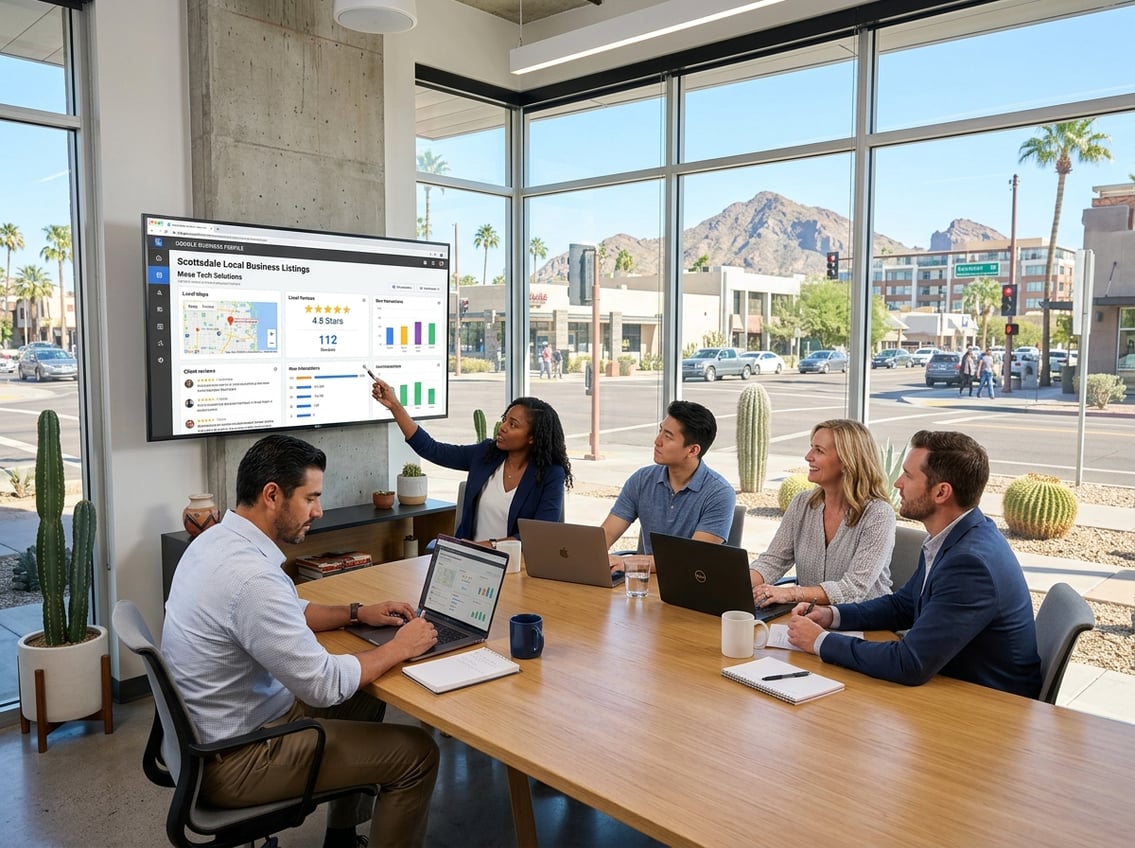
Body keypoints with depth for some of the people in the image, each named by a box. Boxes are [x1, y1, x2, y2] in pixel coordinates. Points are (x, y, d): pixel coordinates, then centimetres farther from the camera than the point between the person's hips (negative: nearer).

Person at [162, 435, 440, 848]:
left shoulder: (217, 538, -1)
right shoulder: (252, 577, -32)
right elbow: (324, 685, -26)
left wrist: (357, 612, 6)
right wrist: (399, 647, -13)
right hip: (233, 760, -10)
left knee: (364, 700, 24)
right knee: (417, 753, -5)